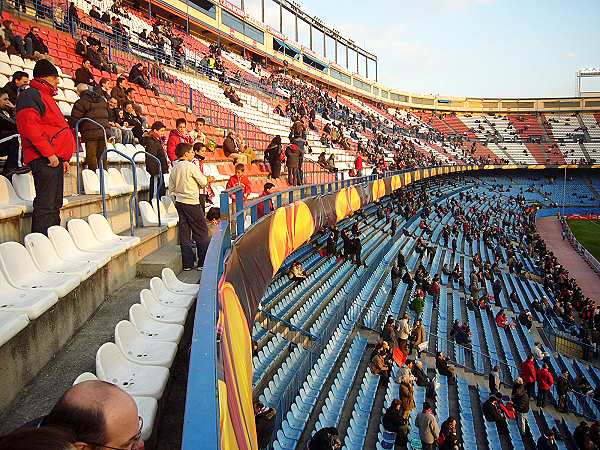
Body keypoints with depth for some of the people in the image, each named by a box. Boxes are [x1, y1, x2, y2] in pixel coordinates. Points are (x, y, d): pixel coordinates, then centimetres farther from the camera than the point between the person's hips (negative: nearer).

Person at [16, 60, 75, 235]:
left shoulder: (46, 97, 26)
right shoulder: (31, 96, -4)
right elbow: (29, 127, -18)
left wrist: (64, 158, 22)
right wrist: (49, 153, -20)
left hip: (55, 158, 10)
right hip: (44, 159, -10)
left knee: (55, 205, 12)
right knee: (45, 205, -11)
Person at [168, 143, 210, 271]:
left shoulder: (174, 168, 8)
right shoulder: (191, 166, -13)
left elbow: (171, 188, 12)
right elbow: (204, 182, -9)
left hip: (179, 202, 7)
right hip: (191, 202, -7)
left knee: (184, 232, 8)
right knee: (201, 232, 2)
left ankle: (187, 263, 11)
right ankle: (203, 262, 4)